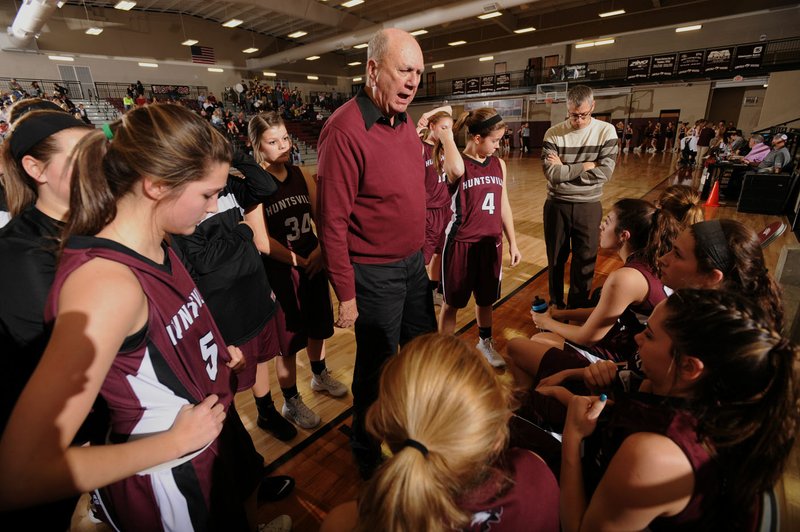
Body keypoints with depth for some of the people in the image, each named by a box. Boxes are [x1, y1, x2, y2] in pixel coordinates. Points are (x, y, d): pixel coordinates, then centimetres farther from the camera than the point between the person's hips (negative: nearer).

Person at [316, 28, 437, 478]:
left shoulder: (405, 122, 6)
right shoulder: (345, 130, -20)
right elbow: (333, 221, -20)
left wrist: (423, 249, 15)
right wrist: (346, 294, -16)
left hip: (414, 263, 8)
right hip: (375, 274, -8)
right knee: (377, 367, 11)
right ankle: (368, 457, 41)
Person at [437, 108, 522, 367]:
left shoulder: (499, 164, 5)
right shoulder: (457, 165, -12)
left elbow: (503, 206, 10)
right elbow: (458, 170, -39)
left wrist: (512, 243, 12)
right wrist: (445, 133, -26)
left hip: (491, 244, 5)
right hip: (461, 244, -5)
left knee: (485, 299, 20)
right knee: (452, 302, 10)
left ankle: (485, 343, 44)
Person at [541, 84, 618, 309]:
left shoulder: (606, 131, -4)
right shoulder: (553, 134, -6)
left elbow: (605, 172, -14)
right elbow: (552, 174, -17)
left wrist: (564, 169, -15)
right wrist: (584, 166, -14)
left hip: (588, 206, 0)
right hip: (557, 205, 0)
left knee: (585, 262, 8)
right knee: (556, 259, 13)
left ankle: (577, 309, 28)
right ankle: (556, 305, 33)